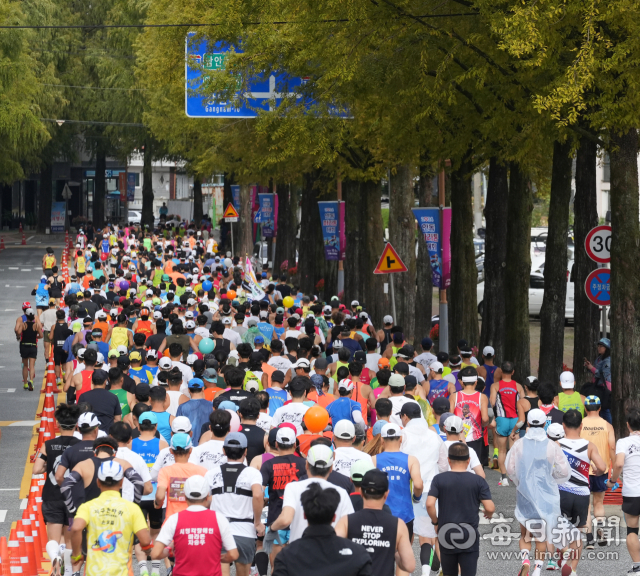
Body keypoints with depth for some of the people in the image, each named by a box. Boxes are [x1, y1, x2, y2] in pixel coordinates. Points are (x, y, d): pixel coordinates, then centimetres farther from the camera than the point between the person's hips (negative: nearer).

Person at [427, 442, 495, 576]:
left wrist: (435, 521, 4)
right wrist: (489, 514, 14)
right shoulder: (478, 481, -4)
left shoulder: (439, 479, -3)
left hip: (446, 536, 1)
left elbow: (430, 504, -13)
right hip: (469, 536, -1)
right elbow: (490, 508, -9)